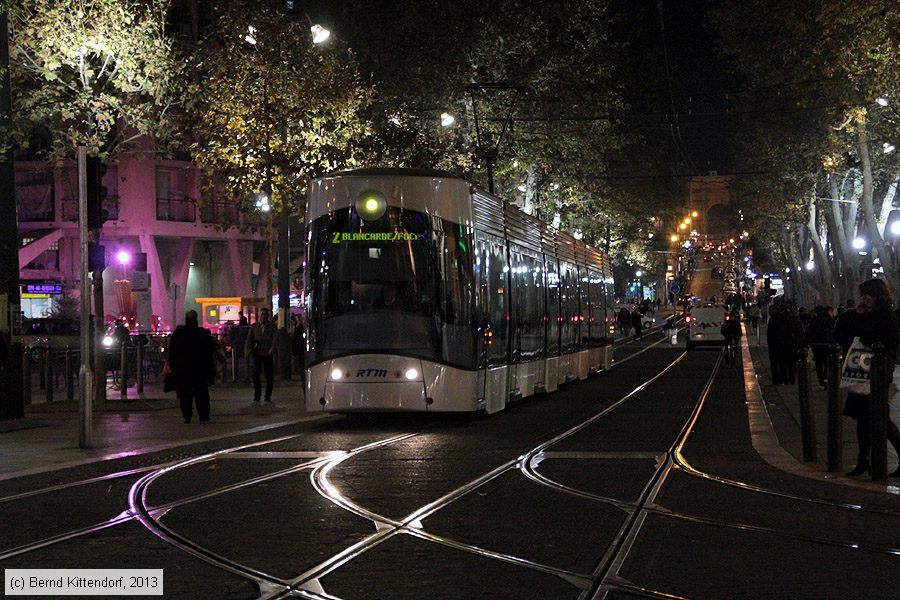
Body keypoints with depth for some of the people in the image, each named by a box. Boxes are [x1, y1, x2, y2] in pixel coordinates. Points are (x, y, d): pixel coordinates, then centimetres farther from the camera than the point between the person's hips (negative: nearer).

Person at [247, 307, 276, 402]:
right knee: (255, 375, -1)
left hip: (268, 354, -1)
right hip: (257, 354, 1)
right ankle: (257, 395, 8)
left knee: (269, 376, 2)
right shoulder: (254, 326, 10)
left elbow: (275, 337, -5)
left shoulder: (272, 326, 4)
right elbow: (249, 338, 9)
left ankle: (268, 396, 10)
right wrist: (248, 349, -5)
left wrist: (272, 348, -20)